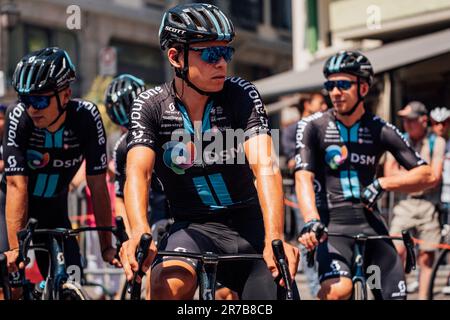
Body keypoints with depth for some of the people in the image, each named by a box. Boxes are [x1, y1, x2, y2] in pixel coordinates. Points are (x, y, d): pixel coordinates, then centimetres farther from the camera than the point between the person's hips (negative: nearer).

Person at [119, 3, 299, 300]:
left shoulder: (241, 94, -10)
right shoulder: (151, 106, -8)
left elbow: (265, 166, -22)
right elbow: (138, 173, -21)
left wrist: (275, 239, -38)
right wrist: (140, 232, -42)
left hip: (249, 227, 2)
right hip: (194, 228, -1)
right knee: (169, 286, -32)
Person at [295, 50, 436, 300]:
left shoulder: (381, 130, 4)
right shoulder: (312, 127, -1)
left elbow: (427, 176, 2)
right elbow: (304, 178, -14)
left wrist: (383, 184, -12)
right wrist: (311, 222, -31)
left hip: (371, 226, 3)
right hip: (332, 225, -3)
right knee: (338, 290, -31)